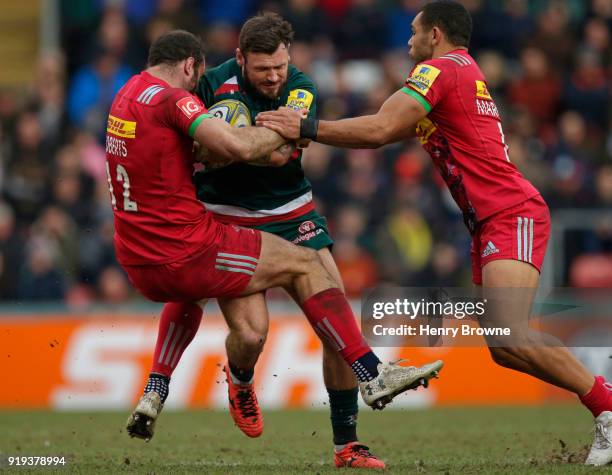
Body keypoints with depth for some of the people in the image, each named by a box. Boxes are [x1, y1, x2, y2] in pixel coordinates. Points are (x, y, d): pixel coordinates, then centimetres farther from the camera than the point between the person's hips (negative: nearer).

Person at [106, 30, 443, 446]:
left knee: (189, 293, 42)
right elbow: (240, 147, -27)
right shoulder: (172, 99, -14)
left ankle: (153, 397, 26)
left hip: (138, 264, 8)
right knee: (303, 265, 6)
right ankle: (373, 376, 6)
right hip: (187, 251, -8)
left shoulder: (128, 95, 12)